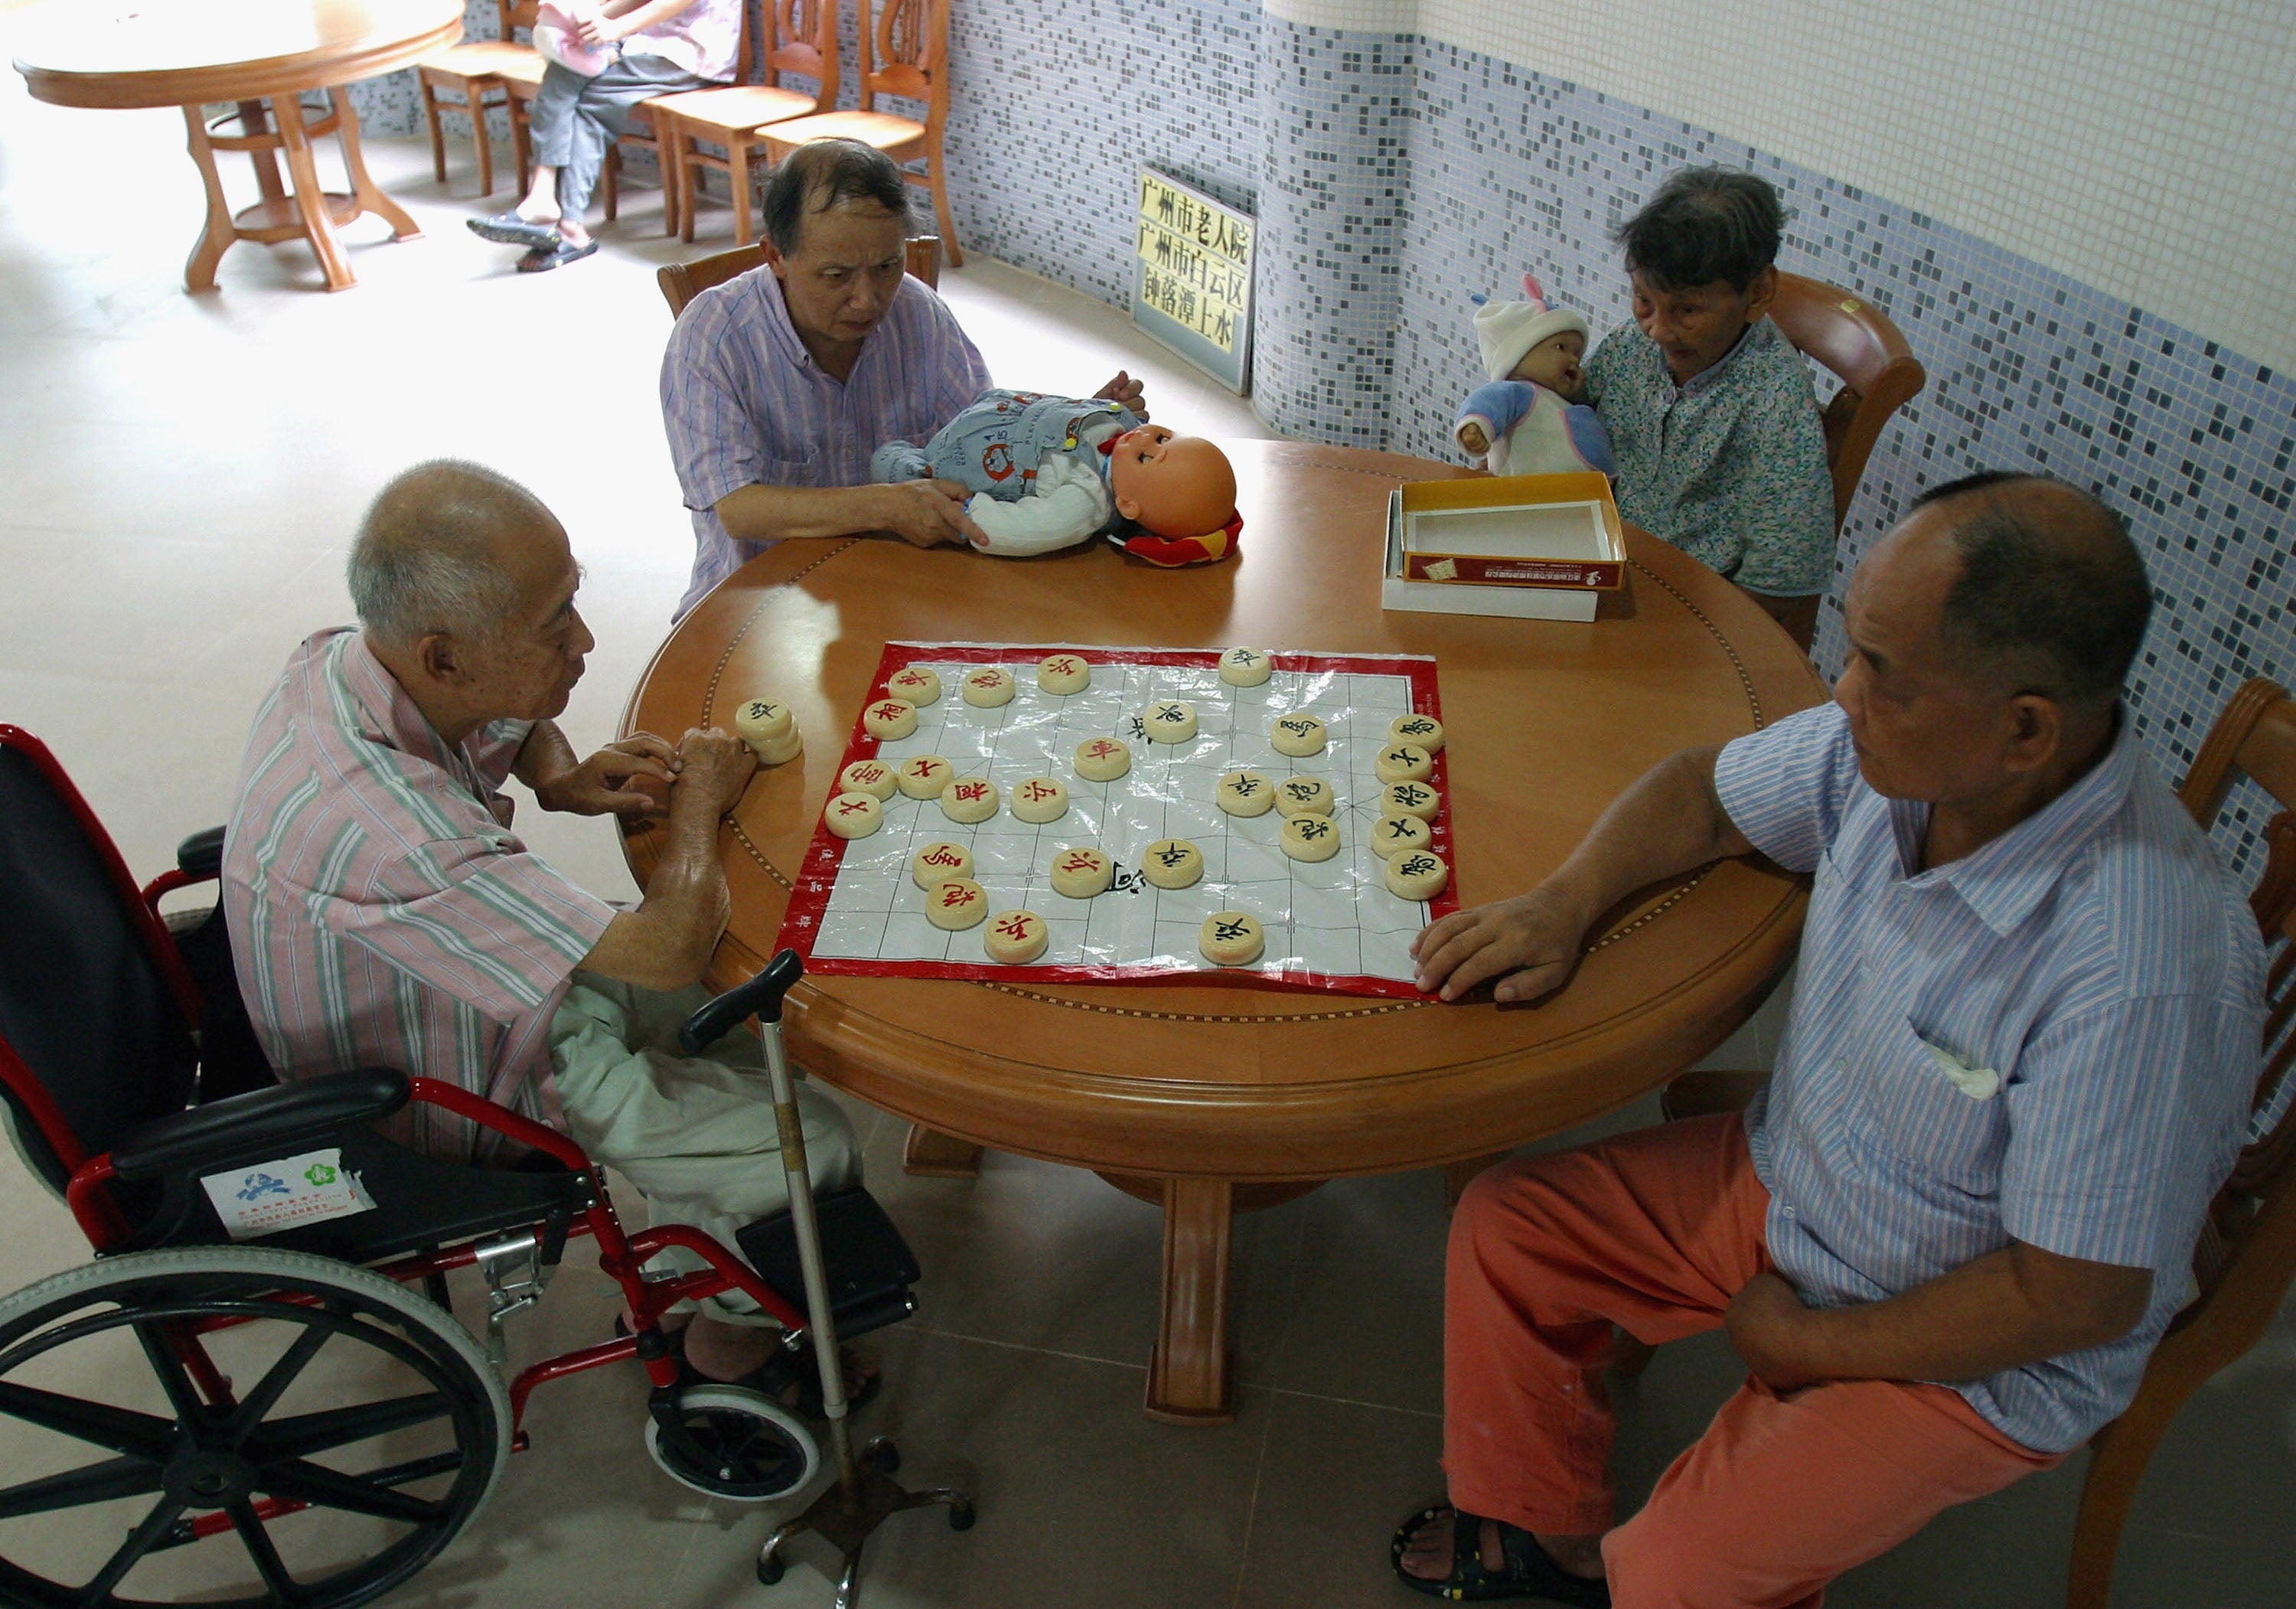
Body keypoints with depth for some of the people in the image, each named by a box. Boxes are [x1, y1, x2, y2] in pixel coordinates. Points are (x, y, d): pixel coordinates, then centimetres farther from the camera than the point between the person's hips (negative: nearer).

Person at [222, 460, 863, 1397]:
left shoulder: (346, 661, -15)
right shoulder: (382, 831, -43)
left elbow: (515, 724, 10)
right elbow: (669, 947, -37)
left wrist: (562, 780, -12)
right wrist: (698, 803, -18)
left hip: (484, 990, 8)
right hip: (464, 1107, -8)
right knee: (809, 1141, -5)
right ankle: (737, 1325, 24)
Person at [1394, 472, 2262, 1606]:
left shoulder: (2140, 977, -37)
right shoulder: (1899, 749, -17)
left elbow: (2084, 1294, -27)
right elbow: (1709, 794, 2)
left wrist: (1812, 1344, -15)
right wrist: (1565, 902, -15)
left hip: (1975, 1352, -6)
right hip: (1788, 1176, 7)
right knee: (1504, 1225, 6)